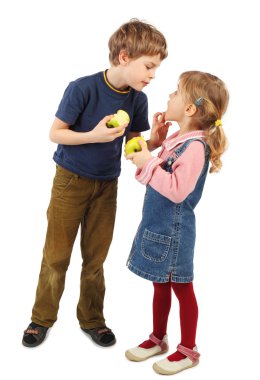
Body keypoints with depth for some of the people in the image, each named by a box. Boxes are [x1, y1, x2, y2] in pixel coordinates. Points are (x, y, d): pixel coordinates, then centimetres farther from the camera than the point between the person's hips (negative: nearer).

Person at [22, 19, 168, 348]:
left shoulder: (138, 99, -5)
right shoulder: (83, 88, -20)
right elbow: (55, 133, -13)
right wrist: (94, 136, -27)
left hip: (107, 185, 4)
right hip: (71, 180, -3)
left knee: (95, 257, 12)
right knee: (56, 255, 6)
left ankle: (92, 319, 29)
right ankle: (42, 318, 25)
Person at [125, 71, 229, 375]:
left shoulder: (195, 146, -23)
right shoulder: (178, 139, 6)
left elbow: (177, 190, -29)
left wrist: (148, 162, -27)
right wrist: (159, 138, 9)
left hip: (173, 230, -9)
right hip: (158, 225, 9)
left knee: (181, 287, 7)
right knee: (161, 285, 20)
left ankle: (188, 350, 25)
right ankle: (158, 339, 38)